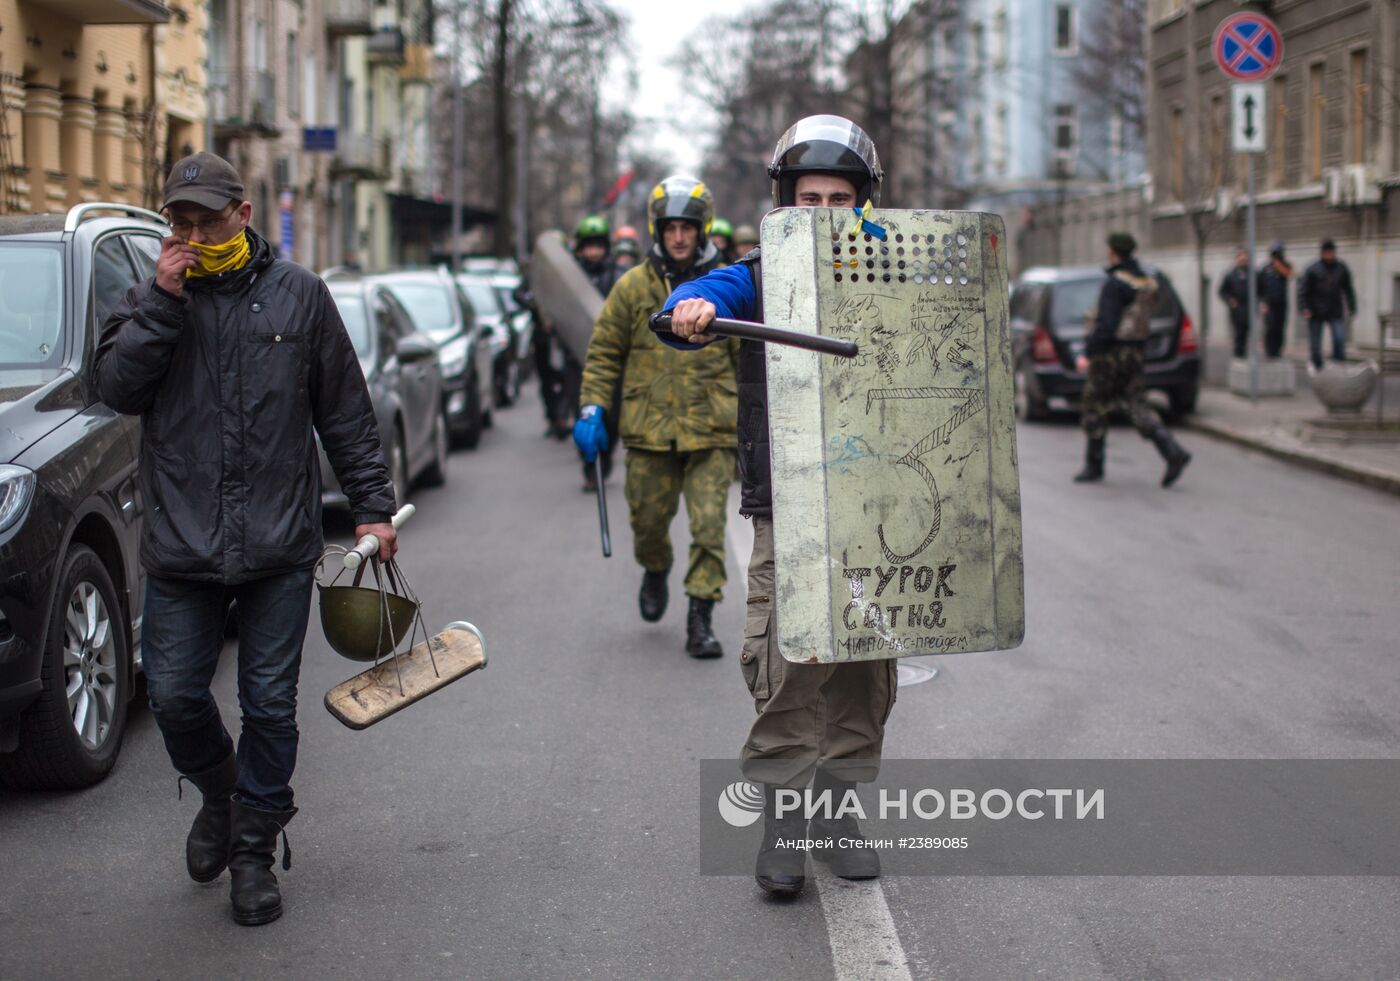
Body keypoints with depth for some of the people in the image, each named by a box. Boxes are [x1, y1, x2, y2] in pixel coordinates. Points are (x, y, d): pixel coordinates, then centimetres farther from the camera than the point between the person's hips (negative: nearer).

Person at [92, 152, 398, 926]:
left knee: (270, 703, 4)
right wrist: (161, 301, -13)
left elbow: (345, 413, 8)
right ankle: (219, 791, 33)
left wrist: (371, 504, 5)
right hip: (180, 545, 1)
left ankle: (255, 847, 19)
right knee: (174, 696, 3)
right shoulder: (152, 298, 7)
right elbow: (114, 386, -7)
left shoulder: (299, 295, 4)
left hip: (279, 546, -1)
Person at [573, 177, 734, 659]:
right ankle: (655, 571, 42)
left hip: (711, 431, -1)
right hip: (649, 429, 1)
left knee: (708, 525, -7)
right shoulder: (633, 287, 4)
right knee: (648, 519, 10)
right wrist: (592, 410, 0)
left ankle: (701, 618, 0)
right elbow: (603, 353, 9)